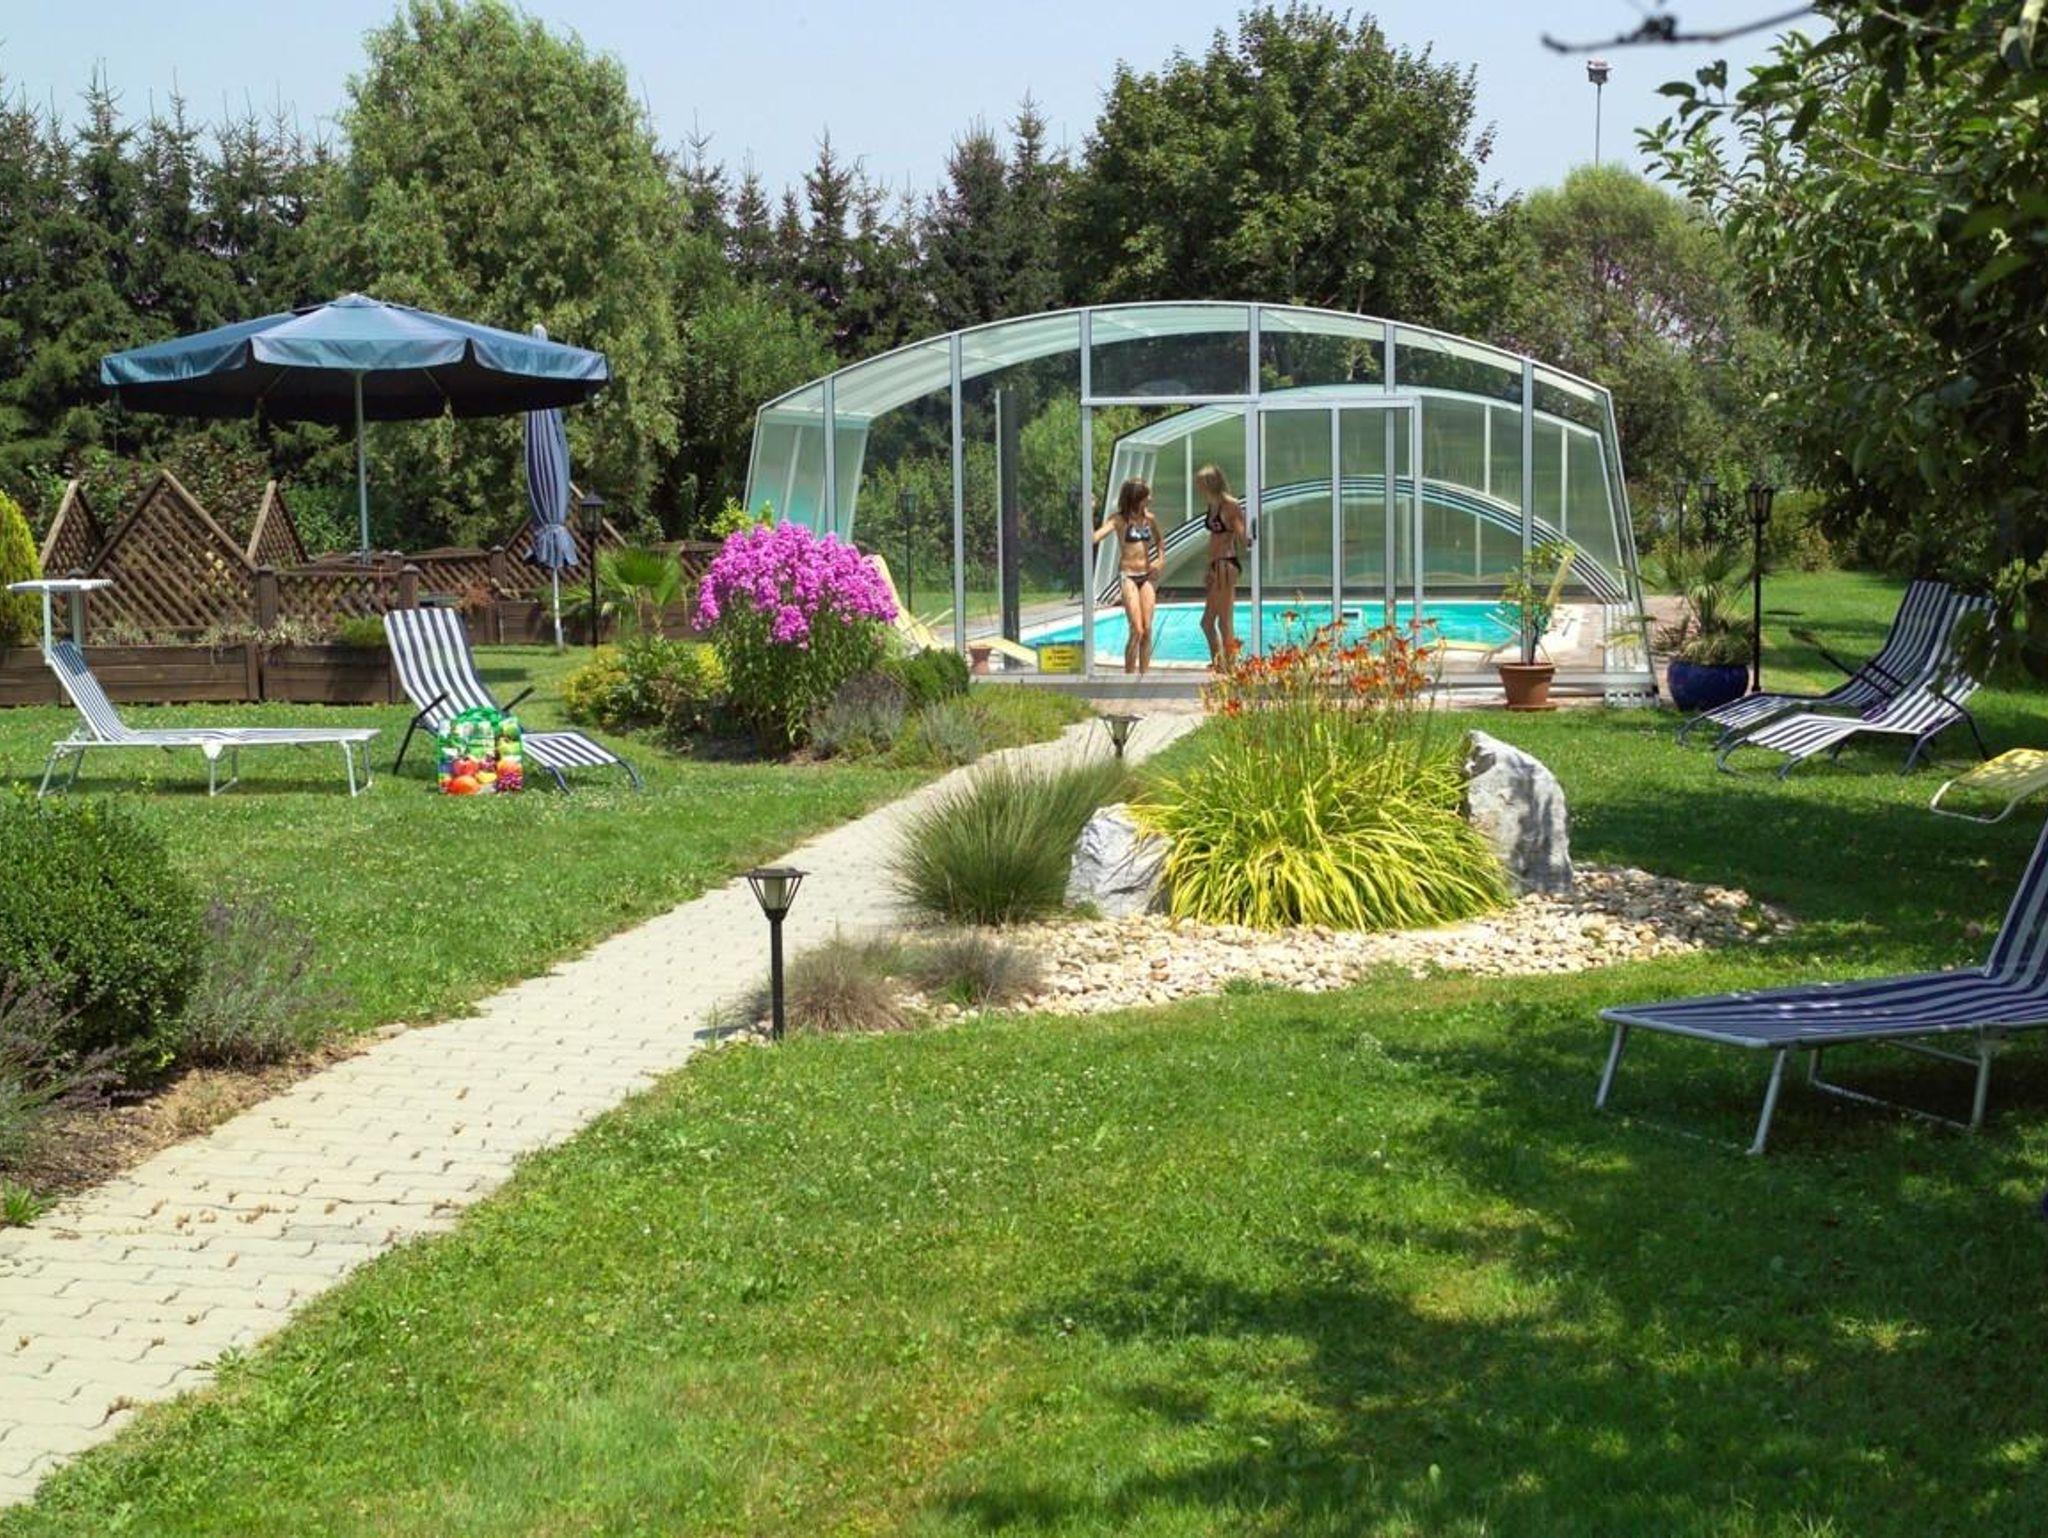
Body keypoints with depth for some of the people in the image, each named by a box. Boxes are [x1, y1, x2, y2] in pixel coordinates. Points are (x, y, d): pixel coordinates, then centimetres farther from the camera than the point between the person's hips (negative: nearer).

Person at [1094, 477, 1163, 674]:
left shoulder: (1149, 518, 8)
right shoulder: (1120, 519, -7)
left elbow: (1159, 540, 26)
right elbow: (1099, 534, -23)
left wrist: (1161, 559, 10)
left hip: (1147, 576, 5)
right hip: (1128, 576, -5)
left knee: (1147, 630, 1)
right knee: (1136, 630, -13)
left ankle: (1143, 675, 8)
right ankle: (1129, 675, -4)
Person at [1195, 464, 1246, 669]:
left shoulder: (1230, 505, -12)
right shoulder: (1213, 506, 14)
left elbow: (1241, 540, -13)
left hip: (1227, 565, -10)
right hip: (1216, 566, 10)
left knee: (1225, 622, -6)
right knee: (1207, 622, 14)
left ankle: (1228, 666, -1)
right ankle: (1217, 666, 21)